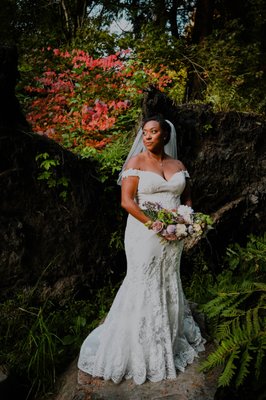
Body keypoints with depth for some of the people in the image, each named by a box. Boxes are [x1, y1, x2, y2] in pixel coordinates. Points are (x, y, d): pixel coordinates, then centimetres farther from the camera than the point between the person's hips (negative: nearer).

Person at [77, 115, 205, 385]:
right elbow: (127, 201, -15)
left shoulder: (178, 165, 8)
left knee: (169, 287, 17)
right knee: (143, 289, 4)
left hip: (173, 238, 5)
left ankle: (171, 341, 38)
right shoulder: (136, 162, -7)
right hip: (144, 235, -5)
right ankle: (140, 351, 22)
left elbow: (187, 197, 16)